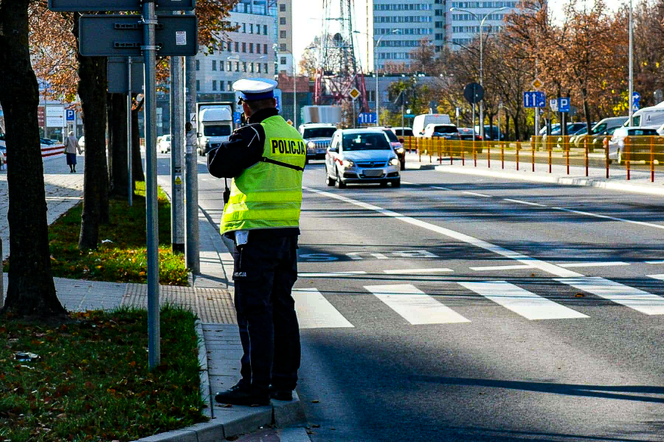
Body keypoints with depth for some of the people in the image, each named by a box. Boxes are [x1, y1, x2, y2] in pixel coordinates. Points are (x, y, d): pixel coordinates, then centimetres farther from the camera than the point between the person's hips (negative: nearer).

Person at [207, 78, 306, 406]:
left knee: (253, 310, -6)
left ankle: (256, 385, -7)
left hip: (256, 233, -8)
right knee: (282, 306, 13)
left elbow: (218, 165, -9)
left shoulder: (253, 135, -13)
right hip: (288, 231, 8)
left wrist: (227, 147, 9)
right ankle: (284, 382, 19)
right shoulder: (294, 136, 12)